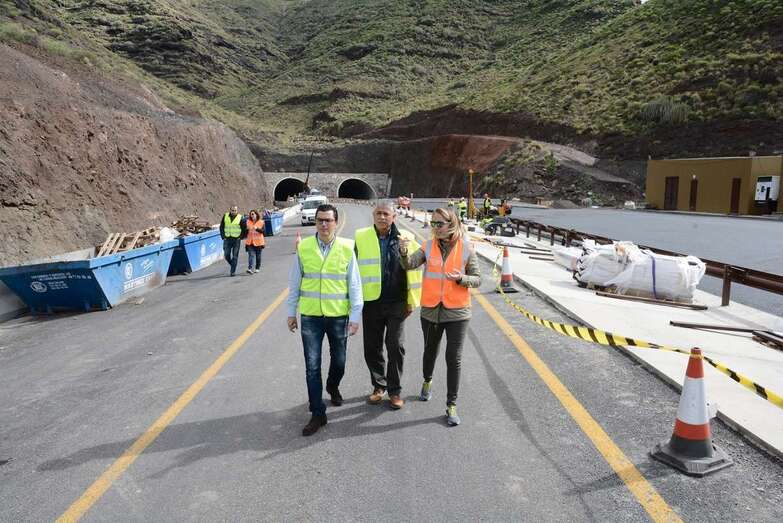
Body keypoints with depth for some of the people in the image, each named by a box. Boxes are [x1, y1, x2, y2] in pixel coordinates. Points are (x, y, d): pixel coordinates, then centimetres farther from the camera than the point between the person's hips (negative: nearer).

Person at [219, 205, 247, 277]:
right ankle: (233, 265, 28)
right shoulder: (225, 216, 2)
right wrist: (223, 236, 4)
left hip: (236, 239, -3)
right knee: (226, 255, 3)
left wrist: (241, 237, -3)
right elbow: (221, 227, 12)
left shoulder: (240, 218, -6)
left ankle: (233, 271, 5)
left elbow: (245, 229, 3)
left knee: (235, 256, -2)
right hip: (227, 239, 3)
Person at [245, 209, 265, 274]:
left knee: (258, 255, 9)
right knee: (251, 255, -11)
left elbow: (263, 231, -8)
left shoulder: (261, 222, 0)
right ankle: (250, 269, -21)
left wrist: (257, 228, -22)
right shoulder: (248, 222, 7)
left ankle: (257, 268, 23)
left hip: (258, 241, -1)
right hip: (250, 242, 1)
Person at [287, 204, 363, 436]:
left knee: (339, 361, 15)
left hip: (338, 316, 0)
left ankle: (333, 387, 47)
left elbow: (354, 285, -2)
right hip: (310, 316, 0)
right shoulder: (303, 247, -3)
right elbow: (294, 282, 5)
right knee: (312, 366, 1)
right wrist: (291, 312, 7)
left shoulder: (347, 248, -6)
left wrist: (355, 317, -3)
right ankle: (317, 414, 13)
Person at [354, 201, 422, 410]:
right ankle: (379, 386, 29)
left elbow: (414, 269, 1)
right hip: (371, 302, 1)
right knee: (372, 347, 10)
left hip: (396, 303, -1)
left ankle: (395, 390, 17)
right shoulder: (360, 237, -1)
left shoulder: (405, 238, -3)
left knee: (395, 347, 1)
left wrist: (412, 301, 1)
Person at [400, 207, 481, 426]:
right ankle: (427, 381, 51)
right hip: (431, 310, 2)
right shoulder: (428, 247, -3)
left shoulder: (466, 249, -7)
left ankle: (451, 405, 13)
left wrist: (460, 278, -22)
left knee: (454, 359, 0)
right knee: (430, 351, 21)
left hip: (456, 312, -2)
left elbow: (477, 279, -2)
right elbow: (409, 264, -16)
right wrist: (404, 252, -37)